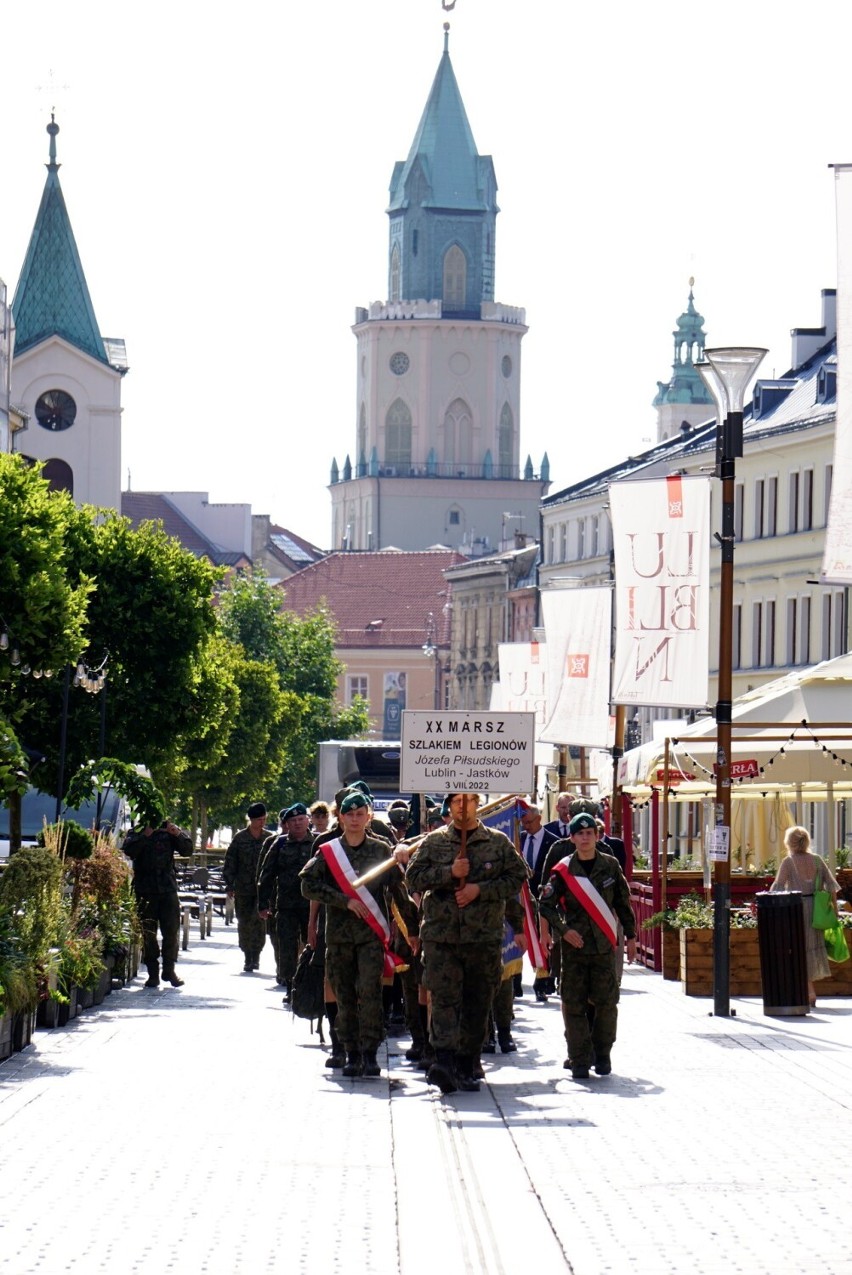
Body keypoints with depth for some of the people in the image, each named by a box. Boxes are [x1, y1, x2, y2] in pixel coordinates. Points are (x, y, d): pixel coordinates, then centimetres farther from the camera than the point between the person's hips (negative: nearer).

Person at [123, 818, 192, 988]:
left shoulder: (167, 831, 10)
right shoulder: (136, 833, 4)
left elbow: (187, 850, 4)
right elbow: (129, 850, -14)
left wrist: (178, 834, -12)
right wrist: (145, 835, -24)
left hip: (168, 889, 2)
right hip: (145, 890, -2)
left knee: (172, 930, 1)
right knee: (148, 933, 1)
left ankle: (169, 969, 12)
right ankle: (153, 972, 7)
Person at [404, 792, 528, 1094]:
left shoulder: (498, 843, 7)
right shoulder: (433, 842, 8)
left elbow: (517, 879, 3)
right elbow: (413, 878, 3)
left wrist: (480, 889, -10)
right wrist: (449, 872, -11)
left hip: (484, 936, 1)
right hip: (440, 934, -1)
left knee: (477, 1004, 5)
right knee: (444, 998, -12)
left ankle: (467, 1067, 13)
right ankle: (444, 1060, -22)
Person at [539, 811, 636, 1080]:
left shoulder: (610, 866, 4)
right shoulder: (563, 871, 0)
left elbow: (623, 904, 11)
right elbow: (546, 904, 2)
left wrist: (631, 937, 10)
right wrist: (562, 930, -9)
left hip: (604, 946, 1)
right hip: (574, 945, -1)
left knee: (606, 1002, 0)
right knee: (574, 1005, -1)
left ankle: (602, 1055, 14)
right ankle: (579, 1060, 3)